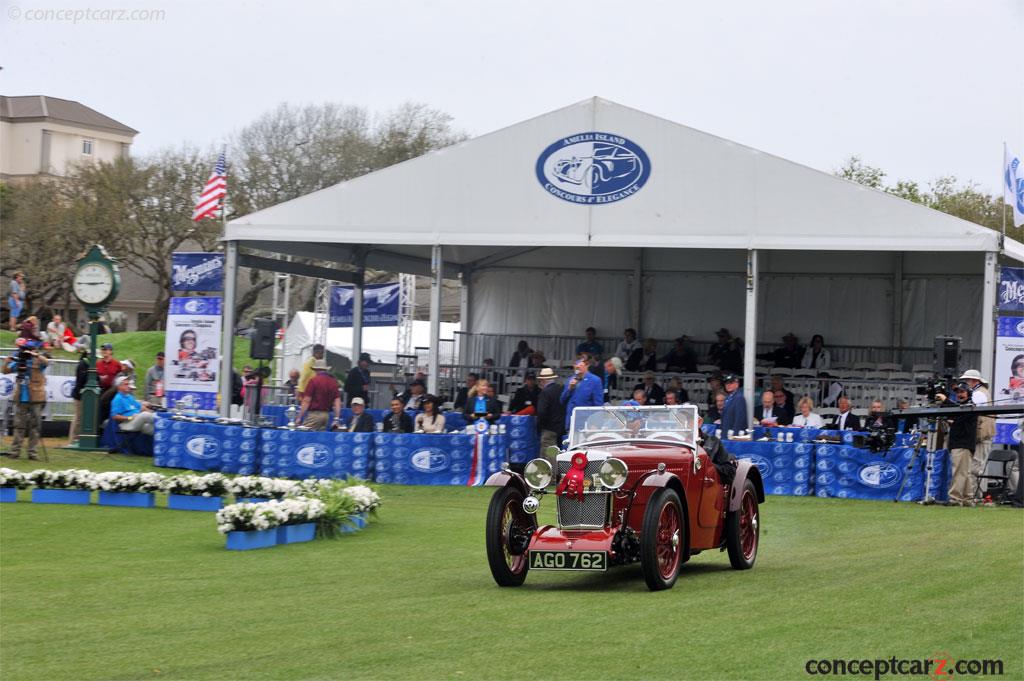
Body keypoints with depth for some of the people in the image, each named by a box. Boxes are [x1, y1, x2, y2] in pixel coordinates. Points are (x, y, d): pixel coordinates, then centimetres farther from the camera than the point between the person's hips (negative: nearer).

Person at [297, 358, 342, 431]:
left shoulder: (313, 380, -7)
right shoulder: (333, 381, 8)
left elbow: (306, 401, -10)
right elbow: (337, 401, 5)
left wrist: (299, 417, -7)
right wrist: (337, 419, 7)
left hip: (314, 414, -6)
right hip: (327, 414, 6)